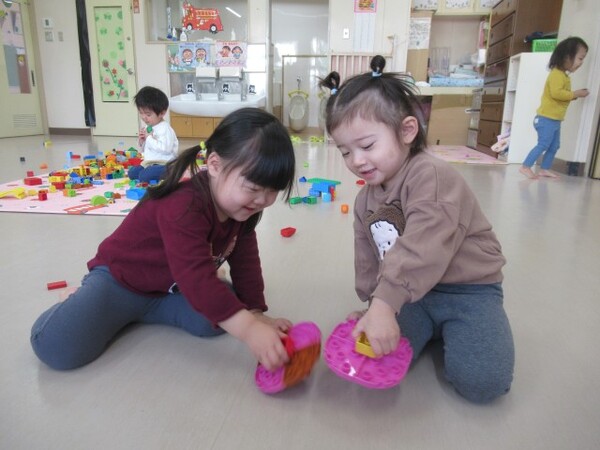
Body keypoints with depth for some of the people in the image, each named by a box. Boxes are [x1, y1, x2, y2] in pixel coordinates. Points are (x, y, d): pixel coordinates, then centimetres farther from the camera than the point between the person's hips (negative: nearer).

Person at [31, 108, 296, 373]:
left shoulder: (242, 206, -10)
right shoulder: (183, 207, -35)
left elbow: (245, 260, -4)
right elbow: (197, 279, -44)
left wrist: (256, 313, -12)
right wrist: (248, 329, -50)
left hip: (172, 287, 7)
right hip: (120, 279, -6)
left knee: (214, 319, -20)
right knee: (58, 346, -24)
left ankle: (137, 310, 0)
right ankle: (84, 301, 10)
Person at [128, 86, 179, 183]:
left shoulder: (165, 129, -15)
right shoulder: (148, 127, 13)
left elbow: (166, 148, -30)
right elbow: (145, 149, 24)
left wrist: (149, 138, -20)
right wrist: (141, 142, 0)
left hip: (164, 164, -10)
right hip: (149, 163, 10)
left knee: (144, 176, -26)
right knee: (132, 173, 3)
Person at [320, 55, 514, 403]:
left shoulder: (431, 176, -23)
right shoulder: (366, 199, 5)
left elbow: (422, 247, -36)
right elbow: (368, 259, 13)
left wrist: (384, 303, -42)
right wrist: (373, 303, 7)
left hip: (468, 289, -6)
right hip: (413, 292, 6)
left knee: (480, 382, -22)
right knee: (377, 354, -15)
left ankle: (449, 331, 9)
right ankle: (434, 327, 12)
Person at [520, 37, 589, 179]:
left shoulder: (564, 75, 17)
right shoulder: (556, 74, -15)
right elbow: (556, 93, -27)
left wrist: (574, 96, 7)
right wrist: (575, 94, -19)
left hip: (555, 119, 10)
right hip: (547, 118, -10)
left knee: (554, 146, 12)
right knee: (543, 144, -12)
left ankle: (544, 169, 18)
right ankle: (525, 167, -9)